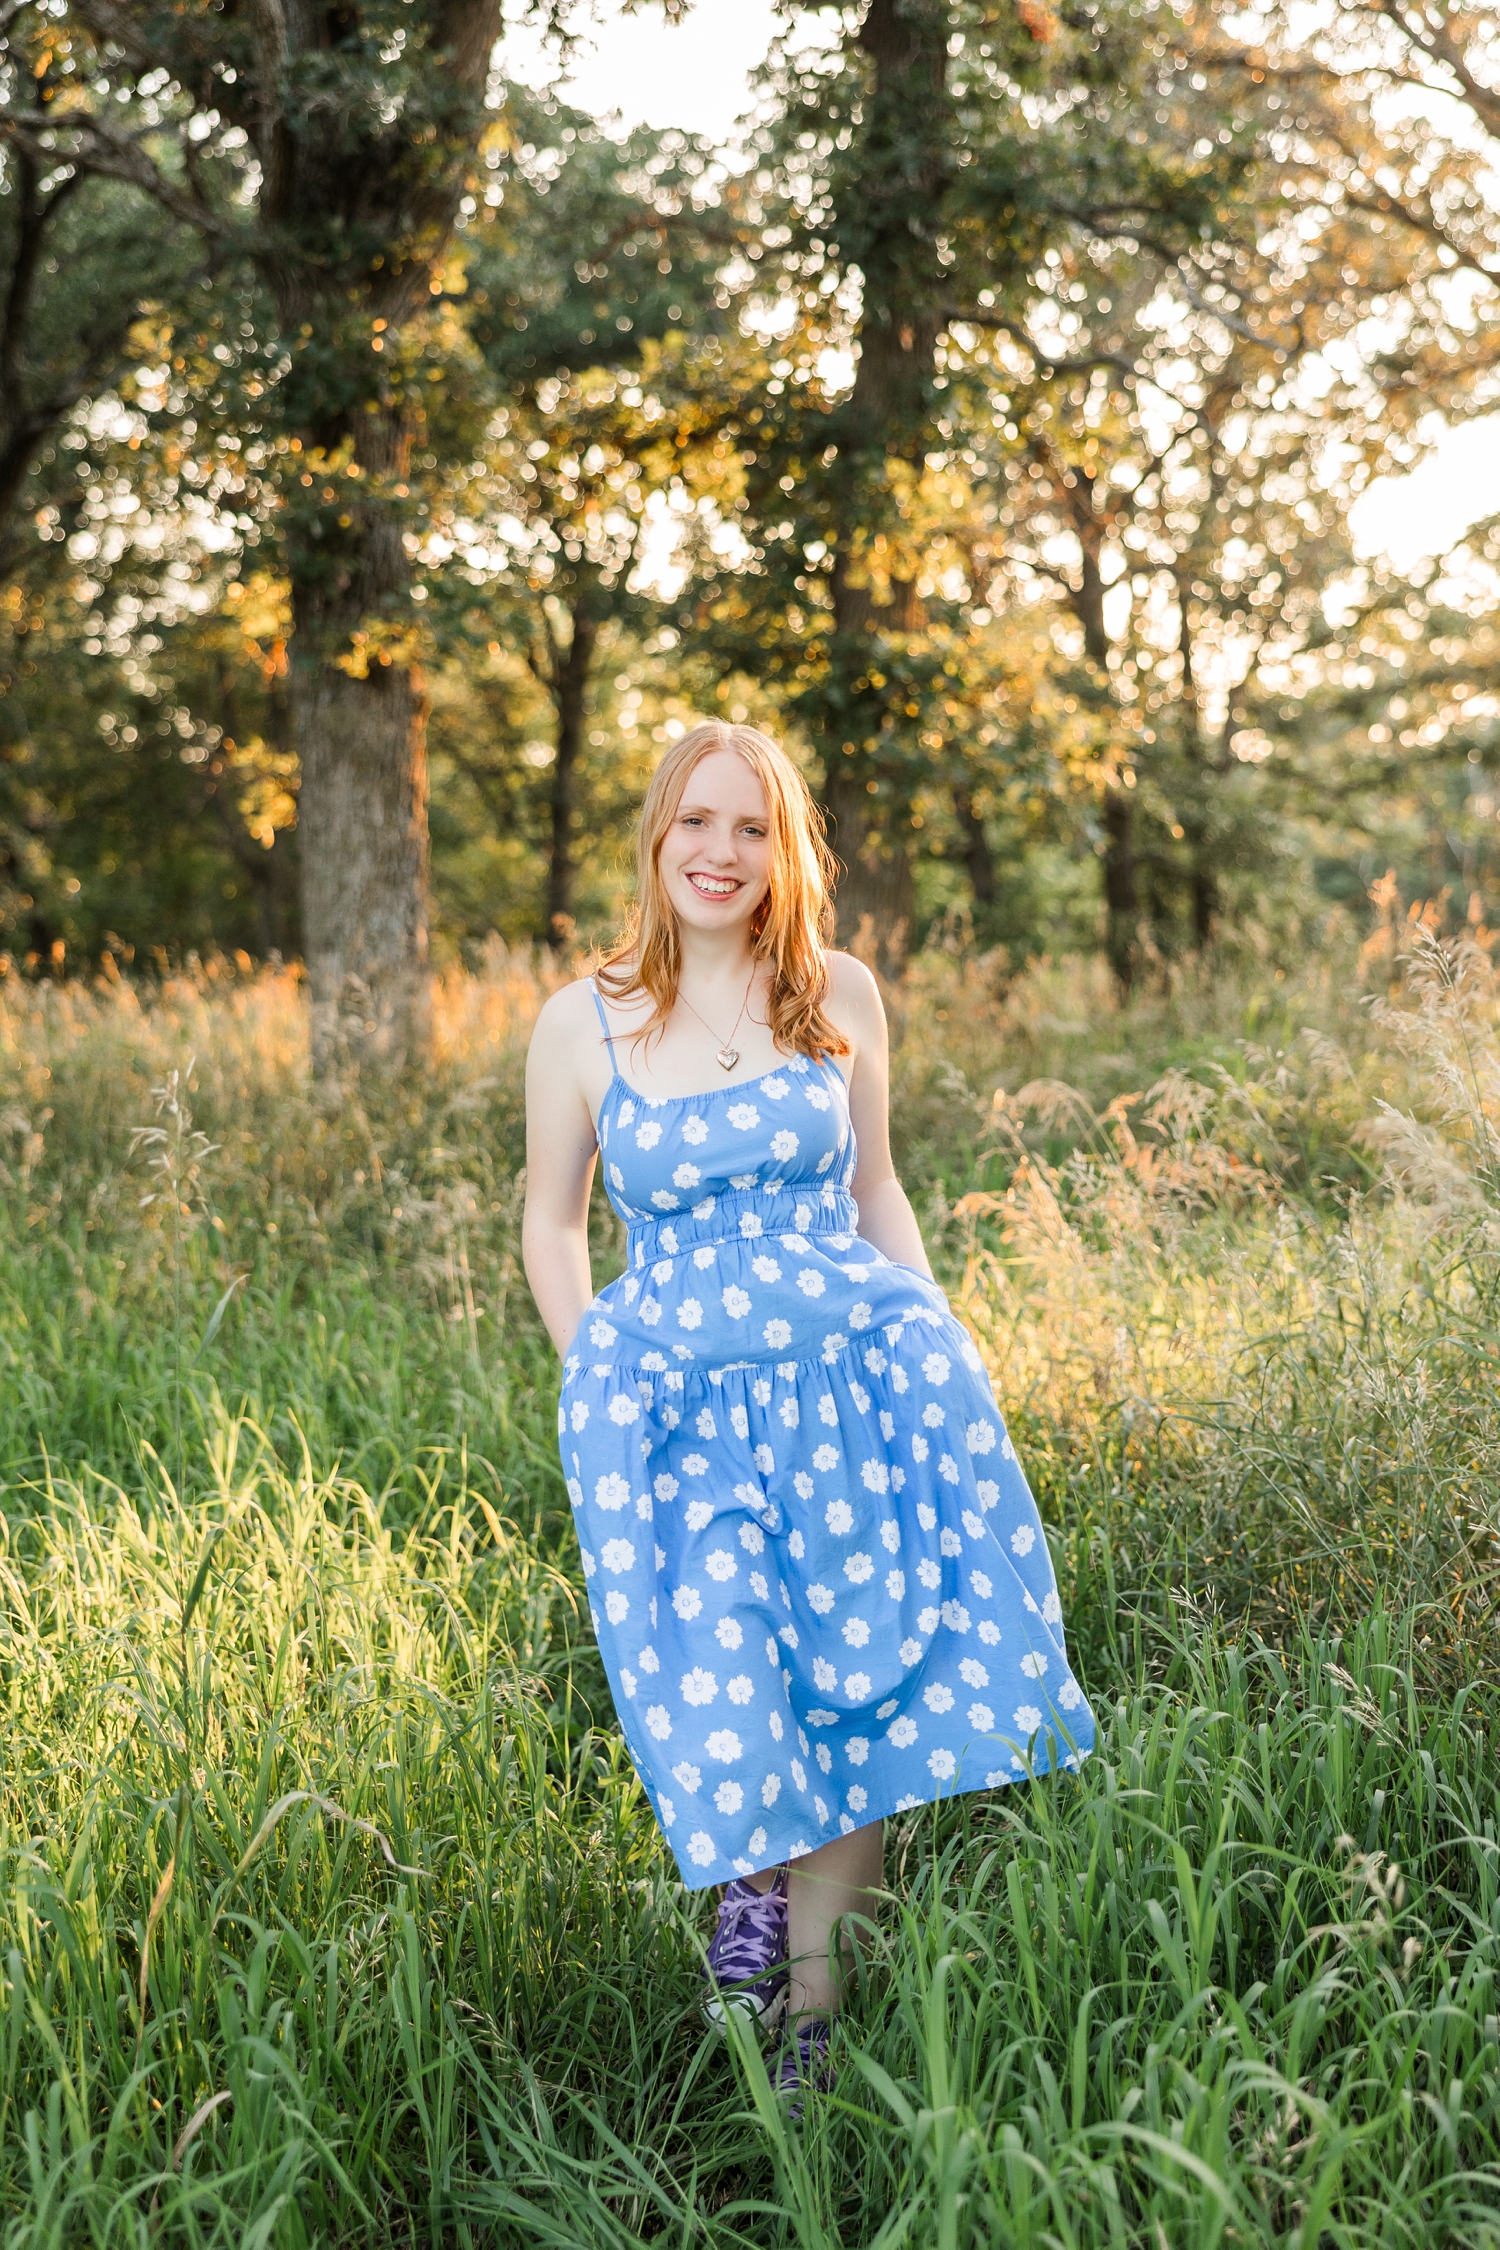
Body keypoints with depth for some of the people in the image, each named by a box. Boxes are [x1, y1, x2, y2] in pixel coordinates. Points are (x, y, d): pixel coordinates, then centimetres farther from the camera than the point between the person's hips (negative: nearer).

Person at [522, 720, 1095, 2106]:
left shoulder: (842, 997, 6)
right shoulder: (582, 1025, 2)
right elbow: (553, 1222, 12)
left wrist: (940, 1342, 6)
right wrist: (598, 1386, 3)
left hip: (860, 1363, 1)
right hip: (673, 1390, -1)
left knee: (865, 1674, -8)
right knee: (720, 1685, -7)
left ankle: (816, 2003, 6)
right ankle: (755, 1877, 26)